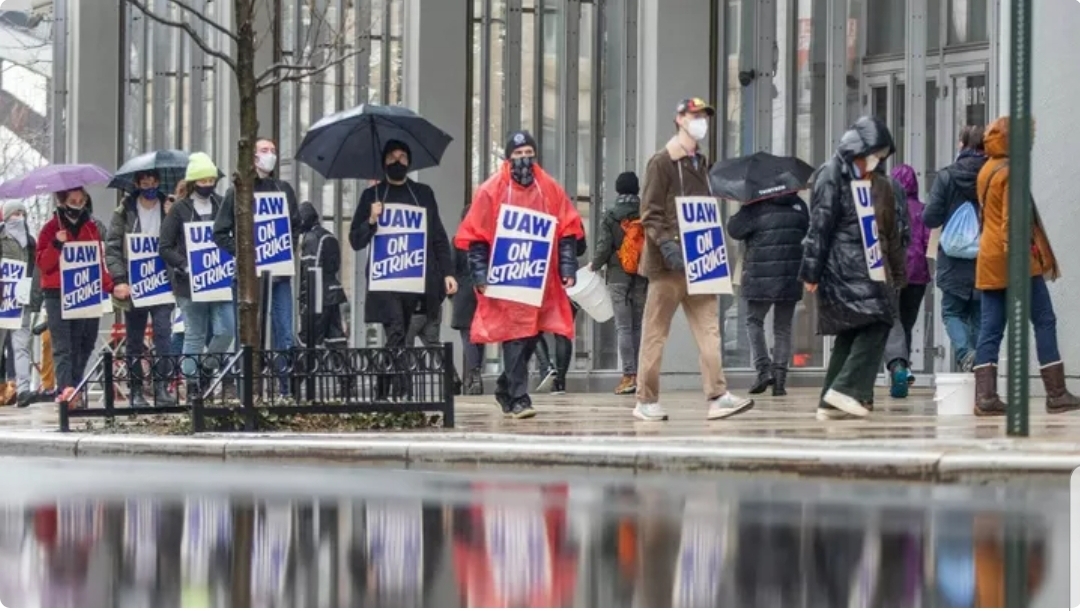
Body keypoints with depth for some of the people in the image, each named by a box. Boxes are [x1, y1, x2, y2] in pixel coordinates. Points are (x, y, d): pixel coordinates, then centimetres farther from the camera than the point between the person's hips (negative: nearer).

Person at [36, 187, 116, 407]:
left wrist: (109, 285, 5)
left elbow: (99, 262, 19)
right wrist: (57, 245, -18)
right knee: (63, 345, -11)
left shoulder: (92, 228, 15)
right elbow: (42, 263, -2)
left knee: (84, 344, 4)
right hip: (58, 295, -4)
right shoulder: (51, 228, 3)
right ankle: (66, 388, -21)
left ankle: (75, 390, 11)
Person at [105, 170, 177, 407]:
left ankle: (162, 387, -12)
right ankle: (136, 392, 10)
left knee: (163, 333, -13)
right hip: (133, 286, 0)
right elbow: (112, 248, 0)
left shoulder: (168, 209, 7)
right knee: (134, 341, 5)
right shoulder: (124, 212, 5)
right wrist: (119, 279, -10)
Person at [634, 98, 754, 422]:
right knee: (656, 331, 0)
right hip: (668, 262, -7)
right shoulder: (662, 162, -5)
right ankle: (646, 401, 6)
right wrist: (667, 244, -23)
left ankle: (717, 396, -10)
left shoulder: (700, 163, 18)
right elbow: (650, 214, -11)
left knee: (709, 328, -3)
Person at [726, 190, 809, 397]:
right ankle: (780, 377, 4)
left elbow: (734, 230, -7)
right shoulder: (799, 206, 6)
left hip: (761, 276, -4)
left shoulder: (757, 206, -9)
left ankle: (763, 368, -7)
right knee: (783, 326, 9)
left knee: (754, 320, 10)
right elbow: (808, 235, 17)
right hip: (791, 277, 4)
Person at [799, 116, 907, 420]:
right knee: (875, 322, -19)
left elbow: (891, 233, 23)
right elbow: (819, 224, -9)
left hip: (871, 268, 8)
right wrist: (811, 270, -13)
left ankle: (831, 402, 6)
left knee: (851, 333, 4)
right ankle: (845, 389, -21)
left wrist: (897, 274, 20)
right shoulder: (833, 175, -4)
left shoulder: (880, 185, 19)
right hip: (844, 267, -8)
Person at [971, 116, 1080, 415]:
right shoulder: (1010, 173, -12)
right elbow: (1013, 219, -20)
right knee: (1044, 323, 0)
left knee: (990, 330, 4)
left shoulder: (986, 171, 14)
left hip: (988, 261, 8)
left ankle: (985, 396, -3)